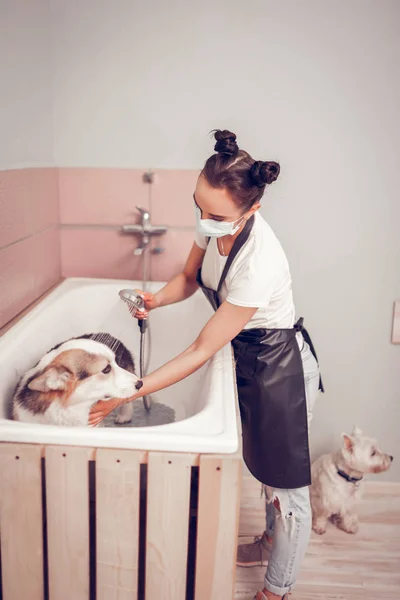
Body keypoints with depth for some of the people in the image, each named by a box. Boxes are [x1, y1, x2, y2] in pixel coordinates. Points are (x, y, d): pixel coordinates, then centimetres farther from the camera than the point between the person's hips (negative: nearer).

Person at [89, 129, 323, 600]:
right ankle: (272, 539, 54)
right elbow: (190, 277, 5)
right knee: (261, 461, 27)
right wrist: (159, 298, -16)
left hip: (279, 367, -8)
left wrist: (128, 393, -29)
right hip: (247, 354, 8)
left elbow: (201, 351, -31)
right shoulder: (214, 224, -15)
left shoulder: (259, 264, -38)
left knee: (286, 484, 10)